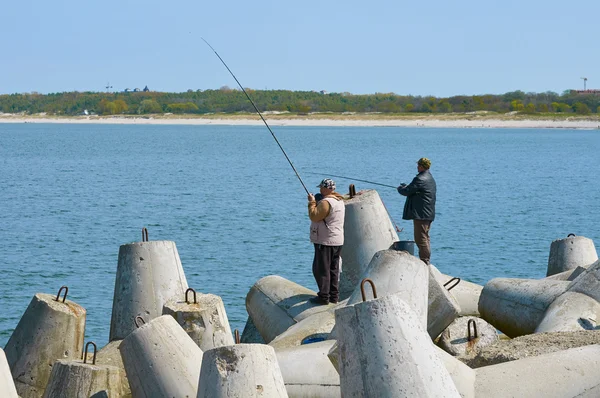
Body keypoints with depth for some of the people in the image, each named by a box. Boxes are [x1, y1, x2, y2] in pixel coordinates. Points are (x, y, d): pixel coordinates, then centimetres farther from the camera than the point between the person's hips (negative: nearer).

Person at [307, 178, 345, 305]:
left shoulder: (326, 202, -19)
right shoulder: (340, 200, 13)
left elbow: (314, 216, -20)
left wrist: (312, 202, -9)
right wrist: (315, 202, 15)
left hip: (325, 241, -10)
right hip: (338, 241, 10)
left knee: (321, 269, -4)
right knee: (334, 270, 13)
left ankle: (324, 296, -4)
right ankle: (334, 296, 17)